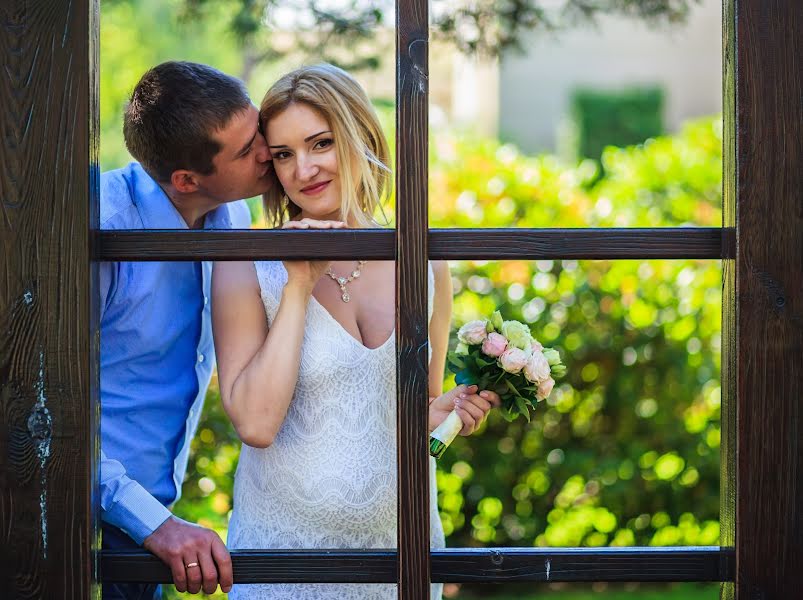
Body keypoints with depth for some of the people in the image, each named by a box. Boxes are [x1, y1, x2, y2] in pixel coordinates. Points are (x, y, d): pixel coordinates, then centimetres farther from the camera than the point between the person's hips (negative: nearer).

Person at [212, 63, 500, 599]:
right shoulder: (245, 268, -7)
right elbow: (256, 424, -17)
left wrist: (446, 412, -8)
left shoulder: (425, 265, 2)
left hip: (398, 544, 3)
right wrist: (299, 287, -17)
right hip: (284, 548, -3)